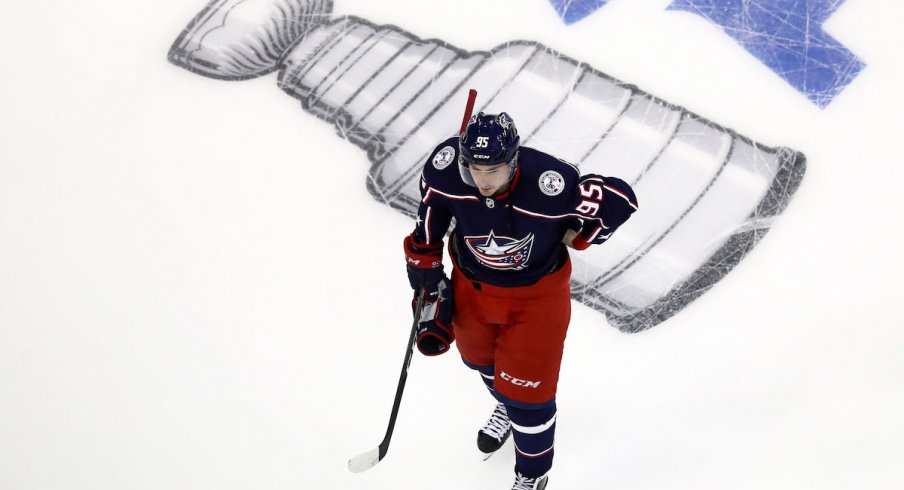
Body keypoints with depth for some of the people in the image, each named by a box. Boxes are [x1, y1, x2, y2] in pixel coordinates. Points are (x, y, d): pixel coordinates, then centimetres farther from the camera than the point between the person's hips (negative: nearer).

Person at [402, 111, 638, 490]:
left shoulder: (548, 185, -38)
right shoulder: (444, 169, -27)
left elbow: (620, 199, -24)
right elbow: (428, 229, -9)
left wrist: (577, 235, -15)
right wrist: (428, 286, -2)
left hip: (535, 295, -4)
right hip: (472, 284, 4)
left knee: (526, 390, 4)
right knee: (479, 356, 29)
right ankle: (507, 406, 65)